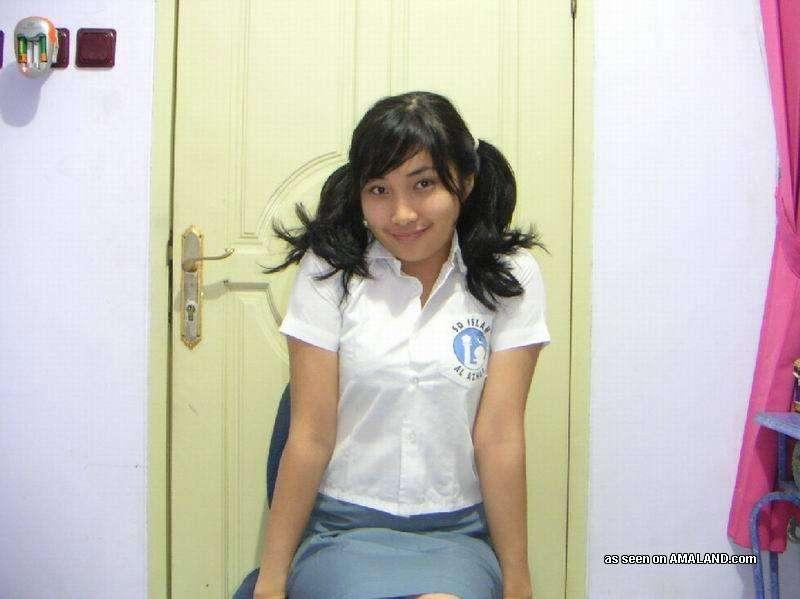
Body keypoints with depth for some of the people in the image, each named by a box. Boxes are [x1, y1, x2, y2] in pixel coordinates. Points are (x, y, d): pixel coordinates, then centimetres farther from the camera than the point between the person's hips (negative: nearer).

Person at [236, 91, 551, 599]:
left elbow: (499, 436, -3)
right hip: (342, 525, 0)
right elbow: (311, 435, -5)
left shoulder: (510, 277, 0)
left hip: (458, 533, 1)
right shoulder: (330, 268, -2)